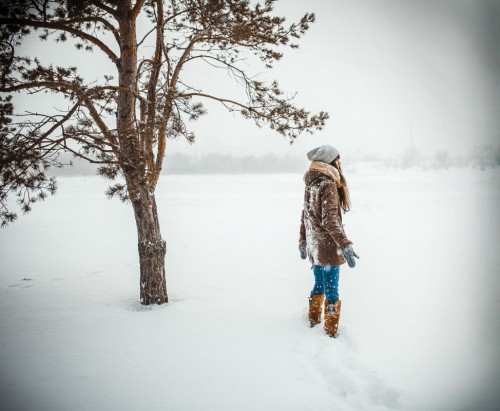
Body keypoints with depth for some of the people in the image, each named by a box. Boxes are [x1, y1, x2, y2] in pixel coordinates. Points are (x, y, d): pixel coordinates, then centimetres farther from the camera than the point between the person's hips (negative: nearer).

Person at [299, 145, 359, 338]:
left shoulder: (311, 184, 9)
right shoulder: (328, 185, -17)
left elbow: (306, 215, 16)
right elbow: (330, 219, -23)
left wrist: (302, 241, 25)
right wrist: (345, 245, -26)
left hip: (314, 247, 8)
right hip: (328, 247, -8)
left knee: (319, 285, 23)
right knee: (331, 289, 2)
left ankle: (314, 318, 36)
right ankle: (331, 329, 10)